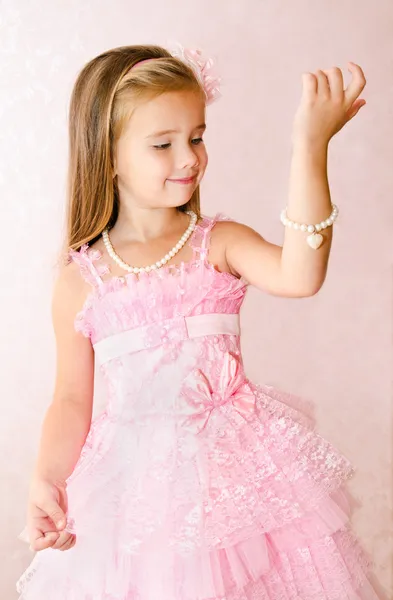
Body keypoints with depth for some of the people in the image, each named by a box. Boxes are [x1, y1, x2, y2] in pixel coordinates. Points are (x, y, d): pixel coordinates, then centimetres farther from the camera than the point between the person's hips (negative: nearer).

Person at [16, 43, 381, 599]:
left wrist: (311, 148, -33)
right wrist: (46, 481, -12)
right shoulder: (79, 283, -3)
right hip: (135, 481, 0)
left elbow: (300, 276, -26)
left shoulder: (219, 243, -5)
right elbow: (72, 399, 4)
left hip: (237, 467, 0)